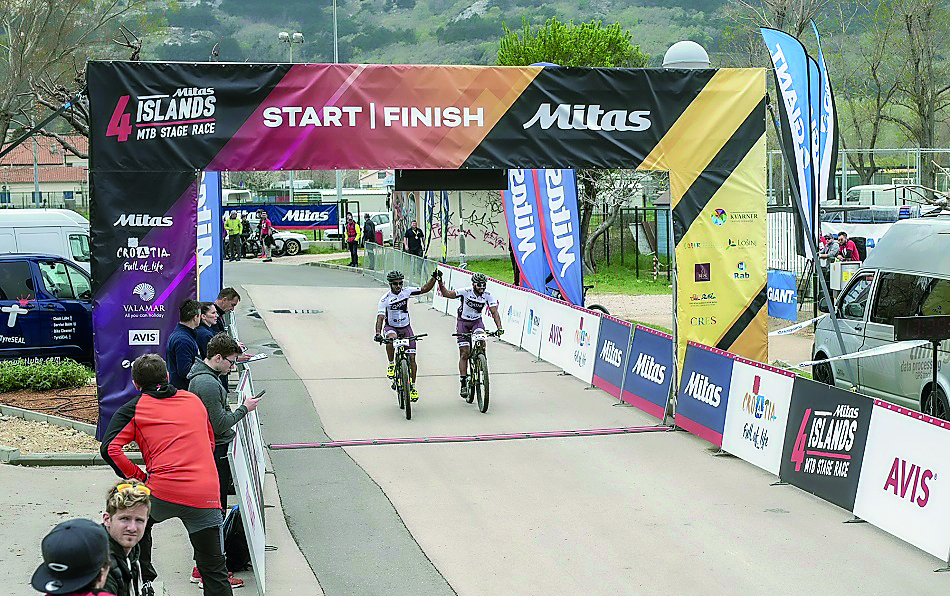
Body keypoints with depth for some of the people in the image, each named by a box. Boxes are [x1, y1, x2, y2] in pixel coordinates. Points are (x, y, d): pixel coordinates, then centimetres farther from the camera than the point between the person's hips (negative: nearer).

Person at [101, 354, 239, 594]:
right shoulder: (194, 400, 19)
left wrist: (139, 477, 7)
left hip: (162, 493, -1)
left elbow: (110, 448, -3)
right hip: (206, 495, 1)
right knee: (213, 569, 3)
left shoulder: (133, 408, 8)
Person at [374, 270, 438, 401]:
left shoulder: (406, 291, -8)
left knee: (412, 358, -5)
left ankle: (412, 387, 6)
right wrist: (378, 333, -40)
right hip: (391, 327, -3)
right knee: (391, 339, -39)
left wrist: (434, 278, -15)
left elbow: (425, 289, -1)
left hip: (406, 327, 3)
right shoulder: (385, 299, -18)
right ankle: (391, 365, -17)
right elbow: (380, 317, -26)